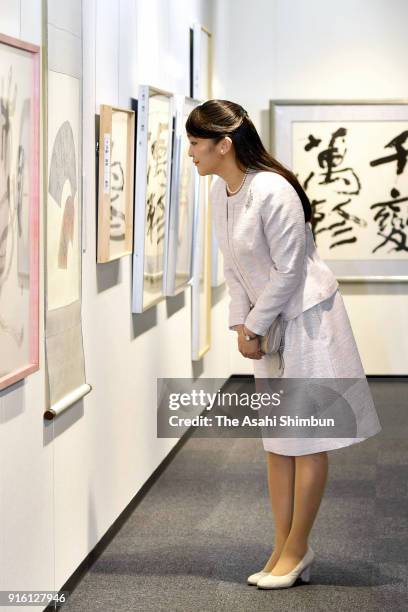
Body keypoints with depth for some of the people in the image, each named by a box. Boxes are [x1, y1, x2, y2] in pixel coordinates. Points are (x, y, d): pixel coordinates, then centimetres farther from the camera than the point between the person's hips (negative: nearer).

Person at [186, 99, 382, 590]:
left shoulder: (273, 193, -25)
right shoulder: (220, 192, 2)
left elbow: (289, 271, -21)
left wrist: (254, 327, -13)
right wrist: (241, 324, 0)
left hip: (306, 319, -9)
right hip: (268, 323, 9)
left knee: (305, 441, 0)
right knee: (276, 440, 12)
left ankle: (297, 548, 11)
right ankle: (284, 547, 21)